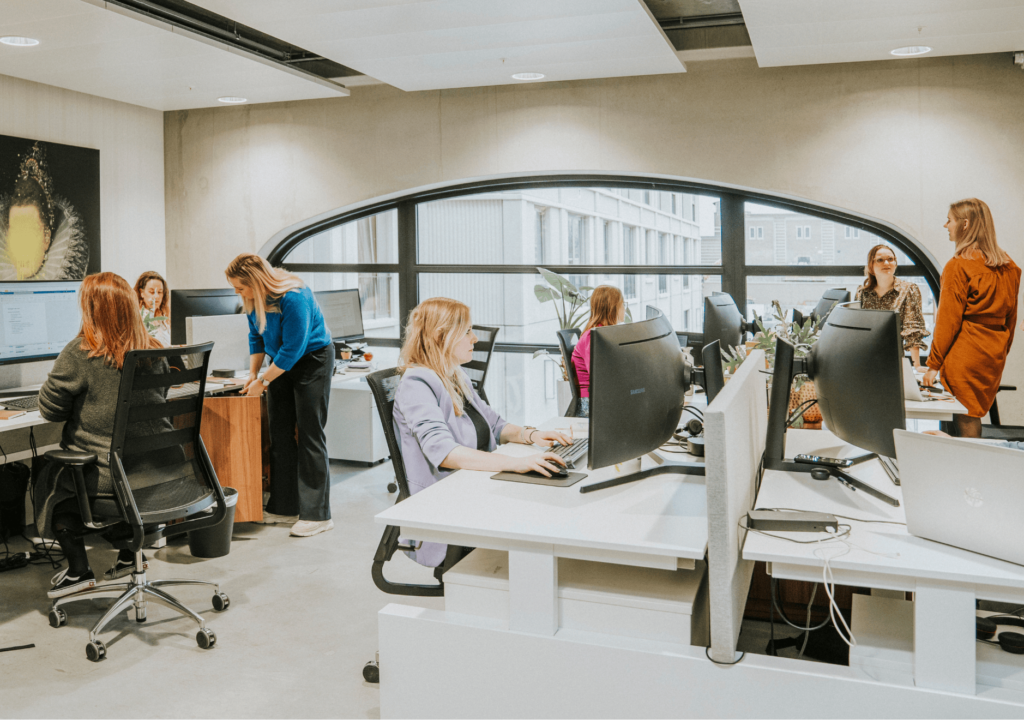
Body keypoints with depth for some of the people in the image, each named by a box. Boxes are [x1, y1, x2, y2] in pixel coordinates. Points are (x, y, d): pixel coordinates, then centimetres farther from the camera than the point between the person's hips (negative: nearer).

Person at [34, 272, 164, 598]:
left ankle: (78, 569, 25)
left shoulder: (79, 354, -17)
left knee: (49, 482, 24)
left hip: (104, 472, -5)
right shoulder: (153, 351, -1)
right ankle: (128, 556, 38)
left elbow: (50, 409, -9)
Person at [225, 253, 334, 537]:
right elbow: (256, 336, 13)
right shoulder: (253, 298, -2)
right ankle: (284, 507, 16)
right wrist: (253, 372, 3)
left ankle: (317, 514, -5)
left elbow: (293, 348, -25)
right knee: (280, 434, 7)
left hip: (313, 359, -8)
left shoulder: (293, 297, -28)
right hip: (282, 362, 8)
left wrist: (263, 381, -19)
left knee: (309, 434, -9)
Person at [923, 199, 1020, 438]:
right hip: (995, 355, 7)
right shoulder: (1008, 266, 8)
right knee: (975, 416, 16)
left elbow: (948, 319, -12)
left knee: (965, 425, -1)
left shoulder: (958, 266, -13)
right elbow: (1011, 316, 14)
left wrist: (934, 364, -7)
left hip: (965, 356, -7)